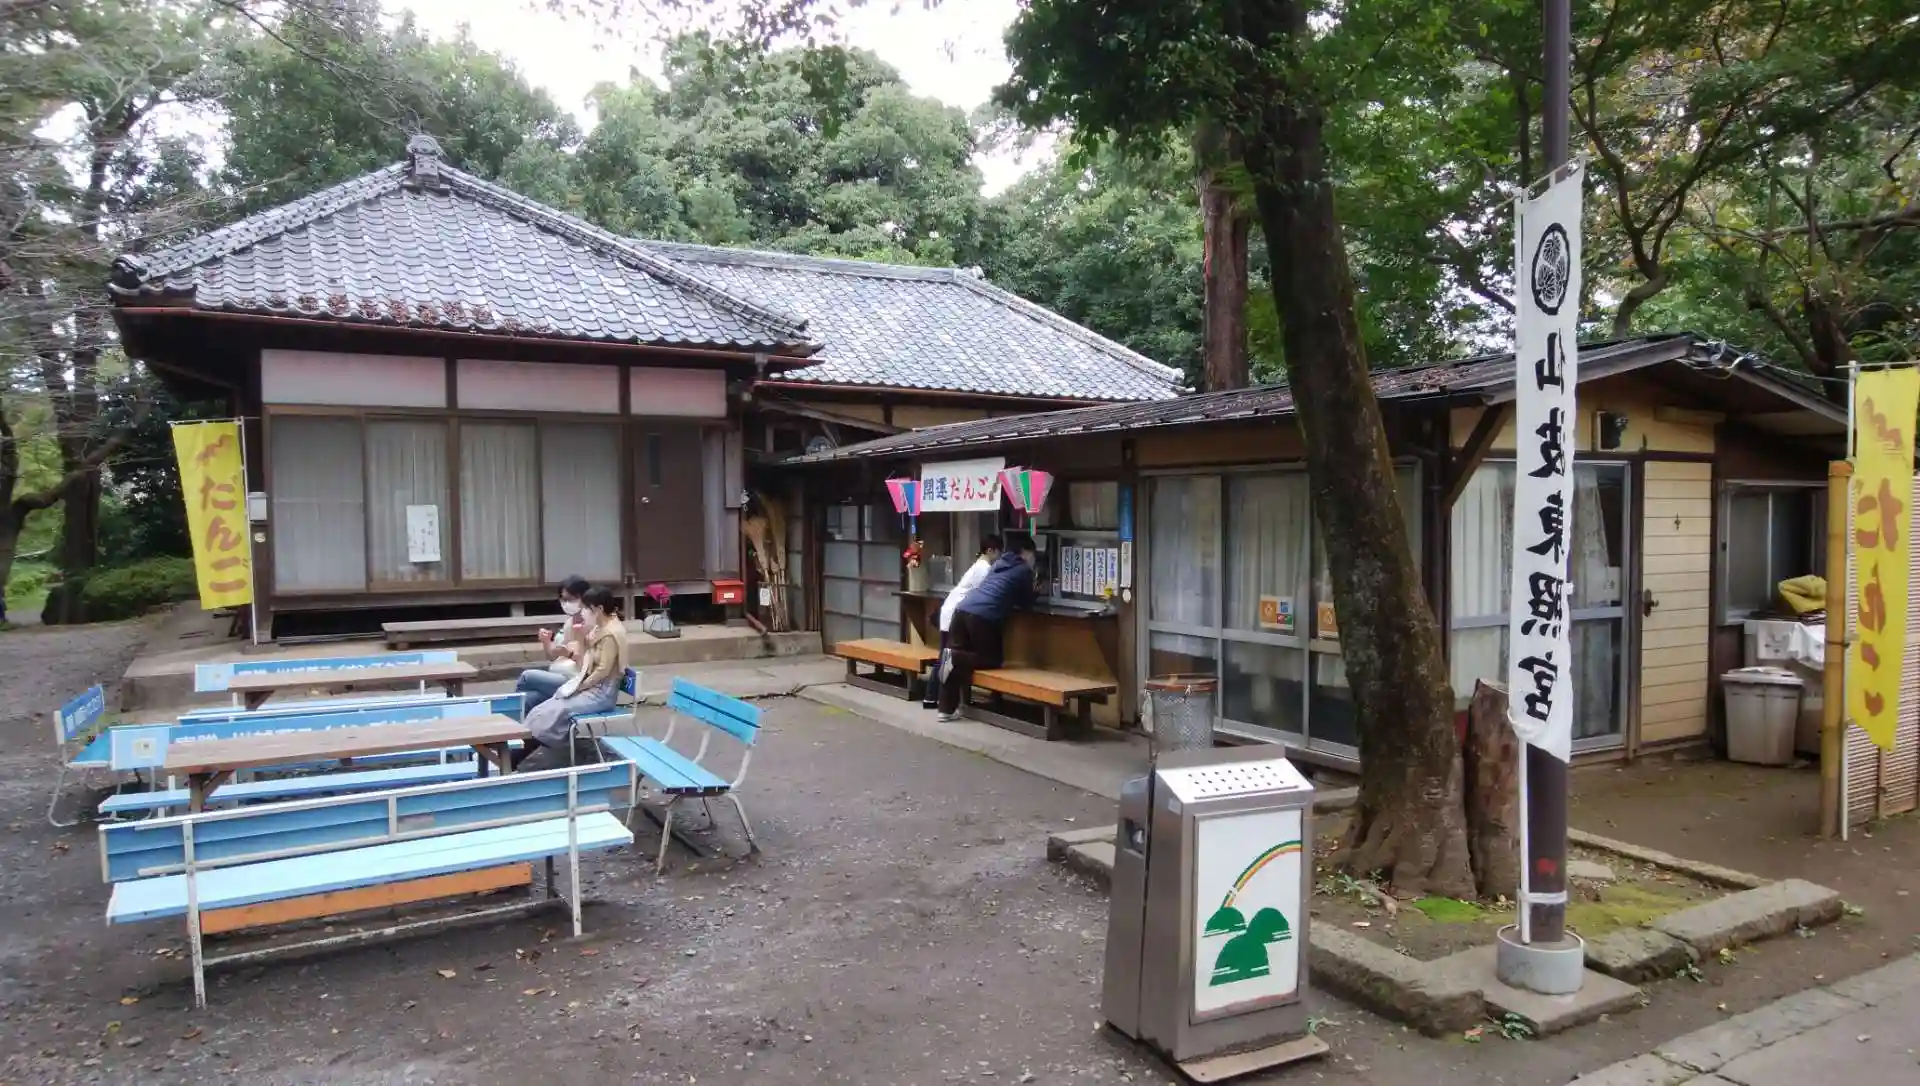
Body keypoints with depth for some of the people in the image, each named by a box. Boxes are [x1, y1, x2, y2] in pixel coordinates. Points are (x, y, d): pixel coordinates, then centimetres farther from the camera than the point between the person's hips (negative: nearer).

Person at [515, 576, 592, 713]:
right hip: (557, 676, 7)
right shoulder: (569, 621, 12)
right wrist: (546, 642, -1)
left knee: (528, 676, -17)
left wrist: (570, 654, -26)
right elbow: (553, 657, 18)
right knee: (526, 700, -18)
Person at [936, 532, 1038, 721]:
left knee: (960, 653, 11)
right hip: (982, 616, -7)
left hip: (962, 608, 7)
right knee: (992, 660, 9)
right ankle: (956, 659, -14)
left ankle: (946, 709, 6)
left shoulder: (998, 563, 28)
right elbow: (1026, 602, 19)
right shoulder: (1024, 569, 9)